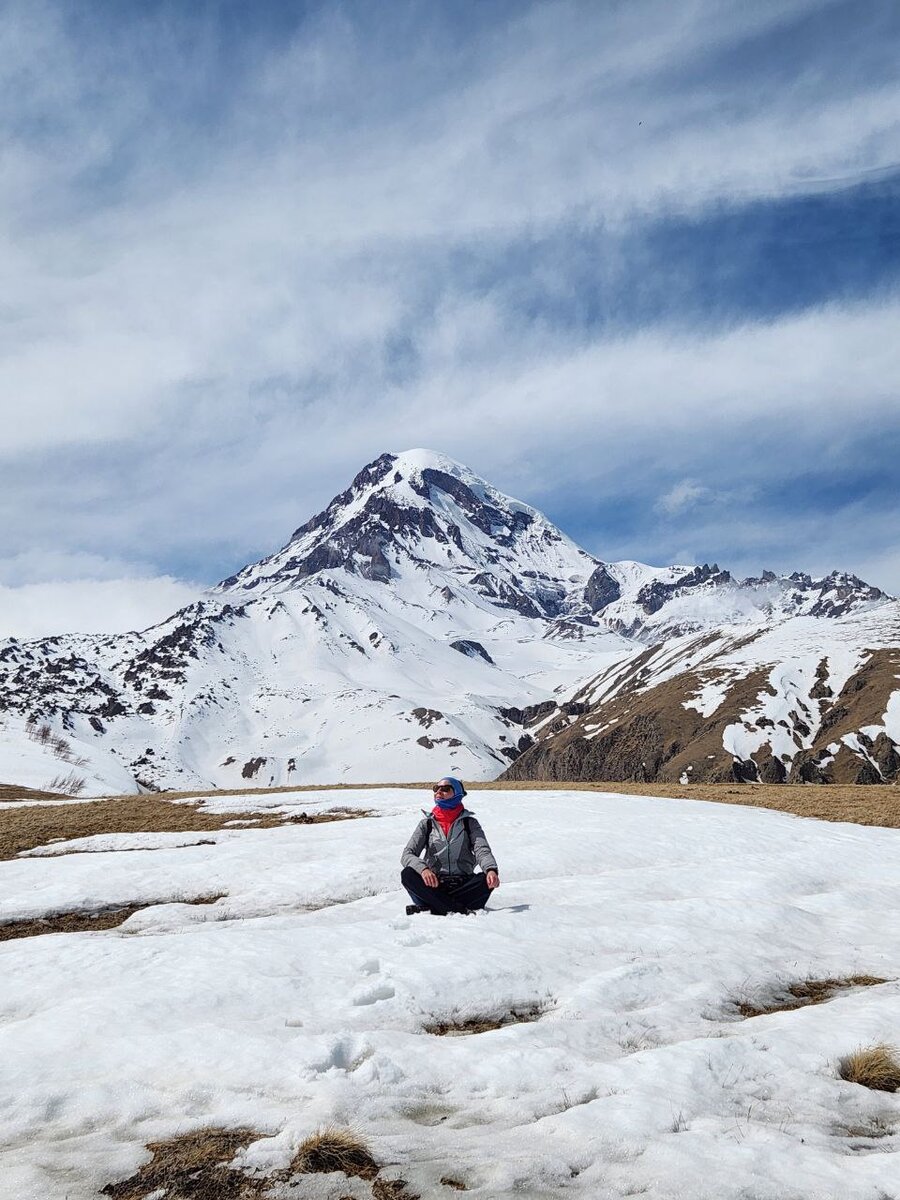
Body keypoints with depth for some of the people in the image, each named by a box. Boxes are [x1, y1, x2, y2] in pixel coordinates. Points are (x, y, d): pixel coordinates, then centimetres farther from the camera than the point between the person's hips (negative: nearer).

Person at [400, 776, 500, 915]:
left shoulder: (469, 822, 8)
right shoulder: (427, 823, 9)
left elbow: (482, 851, -7)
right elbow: (407, 854, -2)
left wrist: (491, 870, -31)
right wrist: (423, 869, -26)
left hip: (462, 885, 0)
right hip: (434, 885, 1)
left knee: (489, 880, -28)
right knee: (407, 874, -27)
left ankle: (429, 907, -33)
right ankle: (461, 910, -33)